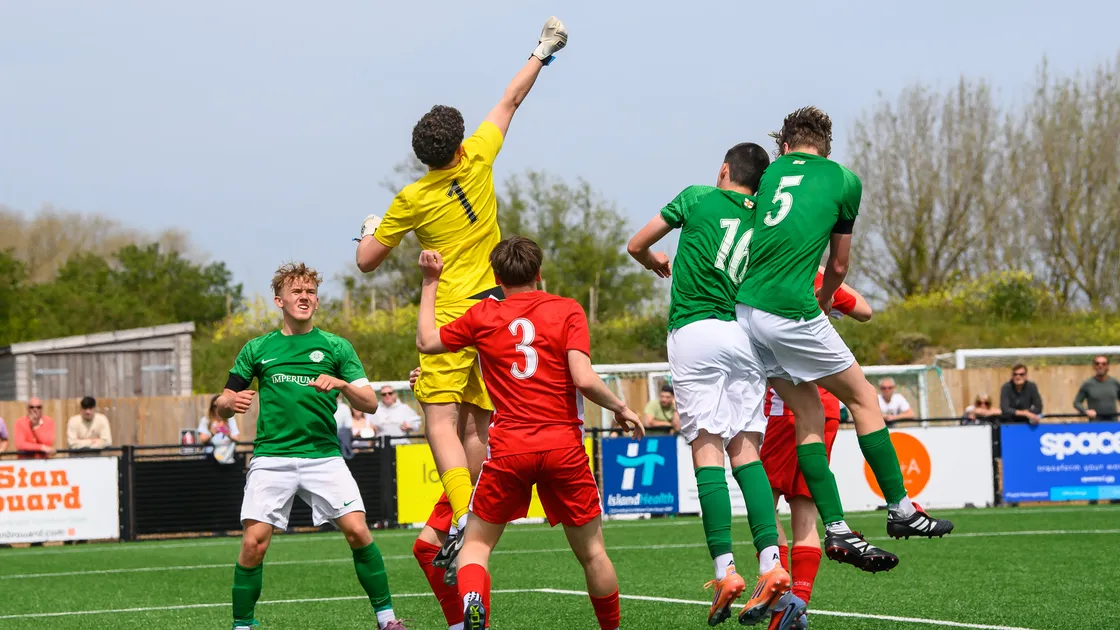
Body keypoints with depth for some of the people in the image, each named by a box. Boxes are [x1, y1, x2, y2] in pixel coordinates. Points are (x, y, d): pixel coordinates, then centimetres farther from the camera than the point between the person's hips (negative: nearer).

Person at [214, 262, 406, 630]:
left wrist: (343, 385, -17)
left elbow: (370, 403, 4)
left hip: (323, 456, 0)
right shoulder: (257, 349, 12)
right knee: (254, 542, -13)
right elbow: (221, 406, 13)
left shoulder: (336, 347, 10)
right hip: (272, 457, 0)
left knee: (357, 530, -15)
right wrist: (230, 403, -11)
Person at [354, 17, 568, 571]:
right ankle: (475, 520, 2)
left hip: (451, 316, -5)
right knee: (476, 424, 7)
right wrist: (541, 53, 27)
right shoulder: (477, 160, -1)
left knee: (440, 422, -13)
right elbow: (510, 101, 14)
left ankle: (464, 515, -32)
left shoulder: (412, 200, -8)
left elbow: (366, 260, 3)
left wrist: (369, 229, 24)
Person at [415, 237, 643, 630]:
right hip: (564, 446, 0)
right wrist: (621, 409, 6)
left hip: (508, 450, 0)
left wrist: (430, 282, 27)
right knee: (591, 552, 13)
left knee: (476, 545, 10)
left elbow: (426, 341, 19)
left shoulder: (483, 316, 7)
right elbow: (584, 379, -9)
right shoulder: (567, 310, 2)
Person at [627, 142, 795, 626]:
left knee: (708, 448, -7)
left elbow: (636, 246, 14)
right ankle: (771, 564, -11)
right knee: (746, 450, 4)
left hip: (695, 330, -3)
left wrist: (656, 262, 34)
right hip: (745, 330, 3)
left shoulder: (697, 199, 7)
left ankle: (725, 571, -16)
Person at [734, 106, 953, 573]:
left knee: (809, 414, 12)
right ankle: (900, 509, 14)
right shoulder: (845, 180, 9)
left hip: (745, 304, 5)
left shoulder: (771, 173, 18)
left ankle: (837, 530, 7)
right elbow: (838, 266, 16)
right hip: (792, 308, -5)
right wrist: (824, 302, 36)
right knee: (862, 396, 11)